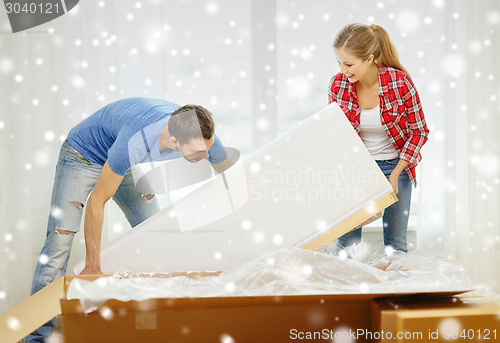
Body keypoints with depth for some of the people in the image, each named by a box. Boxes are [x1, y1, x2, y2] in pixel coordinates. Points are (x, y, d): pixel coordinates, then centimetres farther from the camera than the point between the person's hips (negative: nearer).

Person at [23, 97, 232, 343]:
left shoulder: (202, 133, -26)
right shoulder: (136, 141, -44)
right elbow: (97, 200, -32)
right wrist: (93, 265, -27)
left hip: (125, 163, 6)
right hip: (83, 154, -6)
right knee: (61, 238, -16)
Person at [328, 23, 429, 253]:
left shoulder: (400, 82, -20)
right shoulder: (338, 84, -13)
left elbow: (419, 131, -9)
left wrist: (395, 175, -16)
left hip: (395, 164, -1)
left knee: (395, 241, 4)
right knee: (346, 238, -2)